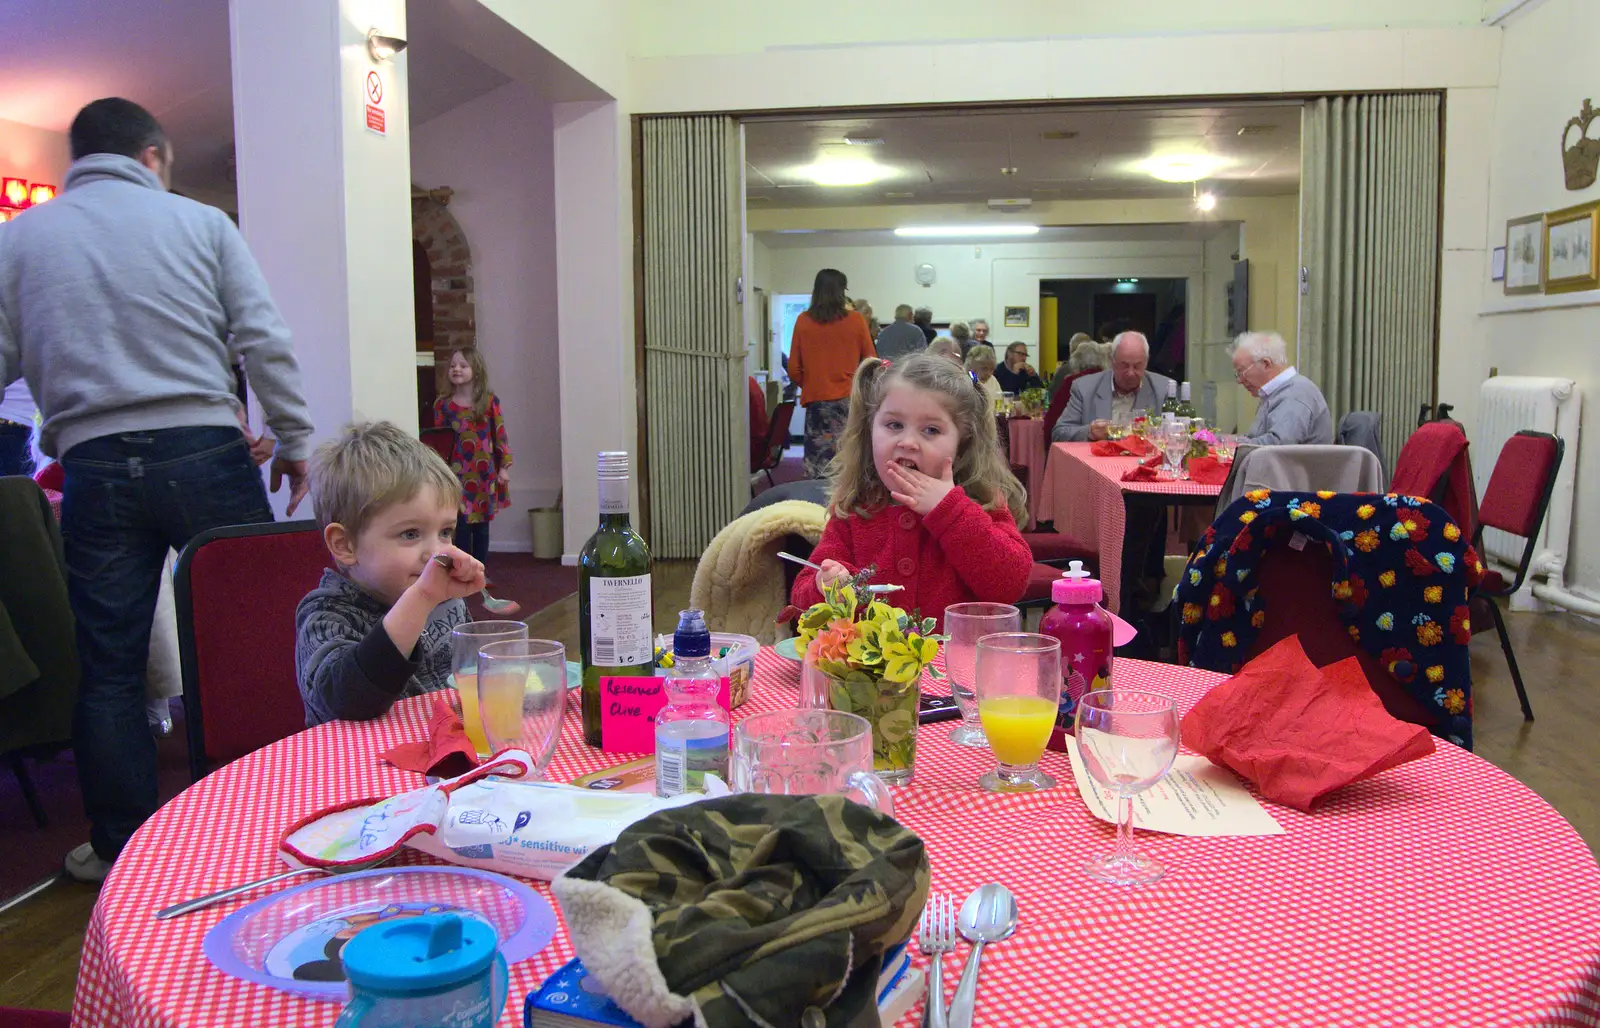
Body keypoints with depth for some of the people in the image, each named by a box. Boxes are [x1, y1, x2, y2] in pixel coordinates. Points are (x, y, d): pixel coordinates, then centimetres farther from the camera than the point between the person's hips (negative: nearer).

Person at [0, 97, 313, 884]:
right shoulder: (201, 223, 7)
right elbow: (264, 342, 1)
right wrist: (292, 439, 9)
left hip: (95, 465, 1)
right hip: (204, 453, -1)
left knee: (107, 669, 9)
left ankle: (123, 848, 17)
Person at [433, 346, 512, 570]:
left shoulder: (490, 401, 0)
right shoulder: (442, 405, 2)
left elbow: (500, 434, 2)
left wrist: (504, 467, -1)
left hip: (484, 472, 0)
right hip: (456, 473, 0)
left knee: (481, 524, 9)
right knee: (460, 524, -4)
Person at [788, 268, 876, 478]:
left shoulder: (803, 321, -2)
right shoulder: (855, 320, -4)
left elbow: (794, 370, 1)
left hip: (817, 400, 1)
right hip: (849, 398, -1)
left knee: (818, 463, 4)